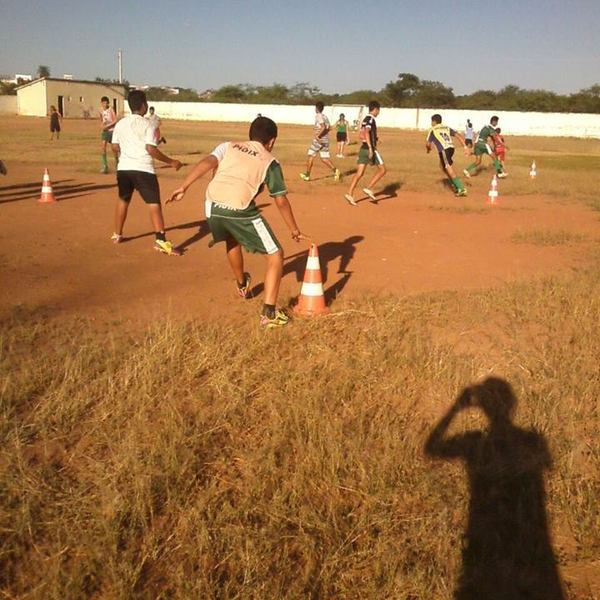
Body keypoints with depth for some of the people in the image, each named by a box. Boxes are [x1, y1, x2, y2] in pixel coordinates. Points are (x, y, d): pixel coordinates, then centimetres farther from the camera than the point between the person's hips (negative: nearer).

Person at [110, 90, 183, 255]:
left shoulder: (120, 124, 9)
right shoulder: (147, 125, -7)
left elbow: (115, 148, 11)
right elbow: (151, 149, -15)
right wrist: (171, 162, -7)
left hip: (123, 168, 6)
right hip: (143, 170, -6)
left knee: (123, 200, 24)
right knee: (154, 204, -7)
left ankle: (117, 235, 34)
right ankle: (161, 240, -18)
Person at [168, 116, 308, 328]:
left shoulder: (228, 146, 22)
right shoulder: (270, 161, 15)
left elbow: (207, 163, 3)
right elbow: (281, 201, 12)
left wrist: (183, 187, -3)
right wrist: (294, 230, 22)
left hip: (213, 206, 5)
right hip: (240, 211, -5)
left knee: (232, 239, 37)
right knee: (275, 255, 9)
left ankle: (242, 285, 59)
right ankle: (269, 313, -2)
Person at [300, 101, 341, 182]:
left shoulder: (318, 116, -11)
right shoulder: (325, 116, 14)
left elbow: (323, 127, -23)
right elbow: (329, 128, 20)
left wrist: (318, 136, -21)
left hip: (318, 140, -7)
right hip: (326, 140, 7)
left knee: (311, 156, 6)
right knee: (324, 158, 6)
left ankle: (307, 175, 13)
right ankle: (335, 170, -15)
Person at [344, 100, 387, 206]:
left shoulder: (365, 119, 16)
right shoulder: (371, 119, -11)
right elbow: (366, 133, -26)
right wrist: (370, 147, -32)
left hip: (363, 148, 8)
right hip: (370, 149, -8)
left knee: (359, 173, 4)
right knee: (382, 169, 3)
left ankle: (350, 194, -5)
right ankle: (369, 188, -4)